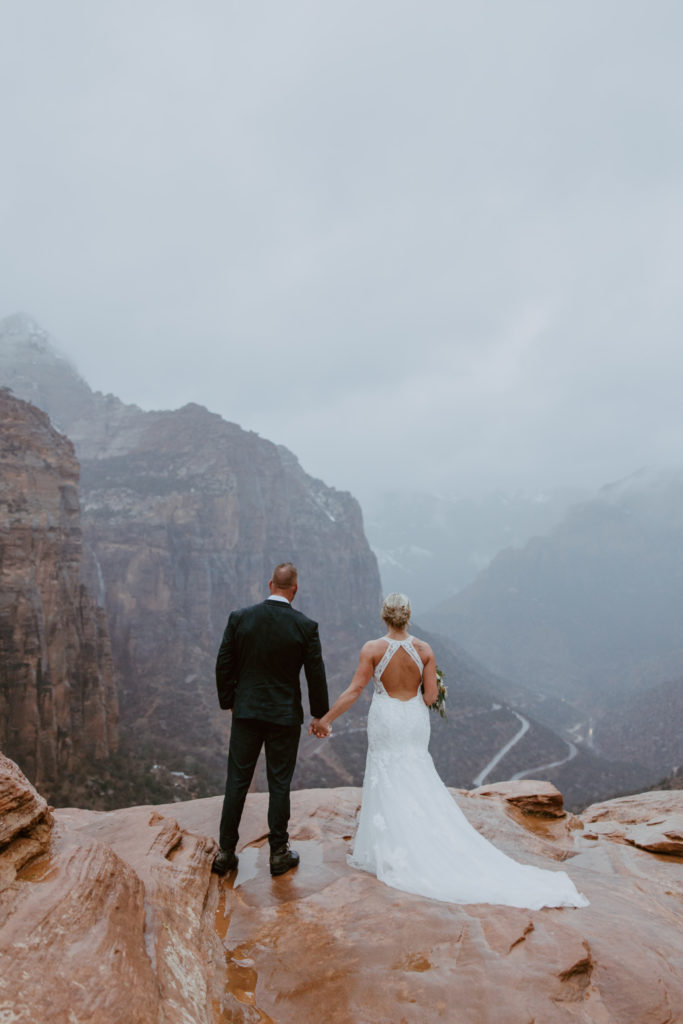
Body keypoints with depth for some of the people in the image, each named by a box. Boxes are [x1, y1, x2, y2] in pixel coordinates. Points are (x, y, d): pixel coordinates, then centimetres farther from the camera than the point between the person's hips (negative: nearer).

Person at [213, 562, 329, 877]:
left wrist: (228, 702, 13)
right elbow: (316, 674, -5)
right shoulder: (305, 626, -12)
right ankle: (279, 853, 22)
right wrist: (319, 714, 8)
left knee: (237, 781, 12)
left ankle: (226, 852, 23)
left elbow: (223, 665, -2)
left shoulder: (239, 618, -7)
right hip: (285, 715, -1)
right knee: (279, 783, 11)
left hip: (246, 712, 2)